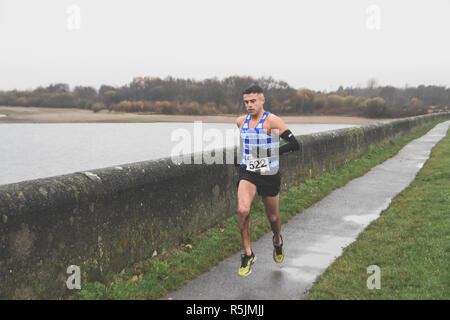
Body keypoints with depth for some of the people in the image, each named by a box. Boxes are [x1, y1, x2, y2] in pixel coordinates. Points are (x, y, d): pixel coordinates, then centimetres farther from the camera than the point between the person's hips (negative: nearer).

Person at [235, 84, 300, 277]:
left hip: (269, 175, -2)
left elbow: (294, 145, -17)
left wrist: (270, 152, -21)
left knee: (272, 217, 12)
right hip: (247, 173, 3)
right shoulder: (241, 121, 3)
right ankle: (248, 255, -7)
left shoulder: (272, 121, -13)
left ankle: (277, 241, 47)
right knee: (243, 210, -21)